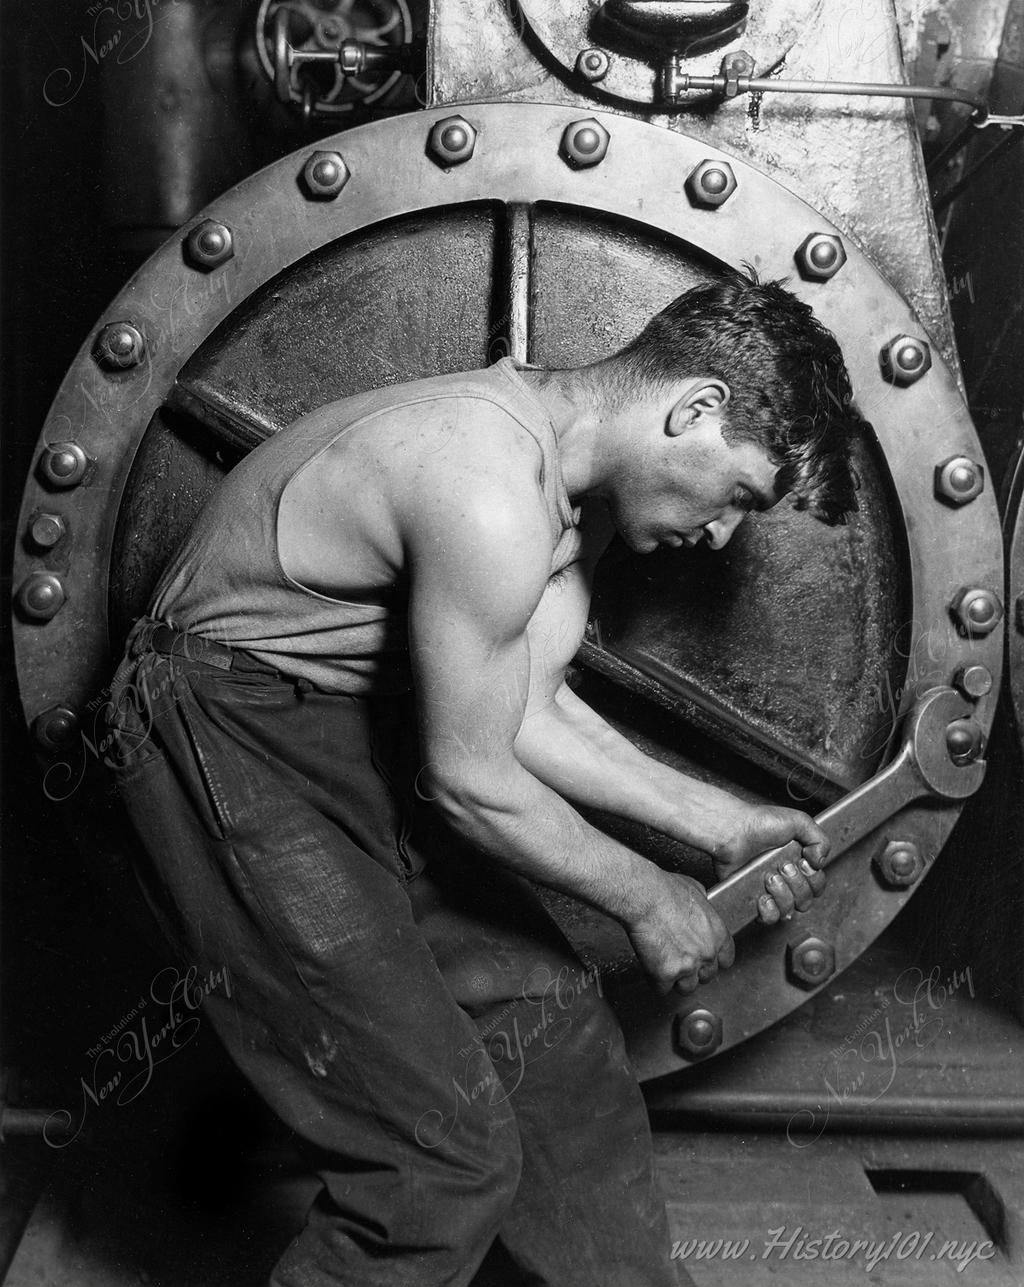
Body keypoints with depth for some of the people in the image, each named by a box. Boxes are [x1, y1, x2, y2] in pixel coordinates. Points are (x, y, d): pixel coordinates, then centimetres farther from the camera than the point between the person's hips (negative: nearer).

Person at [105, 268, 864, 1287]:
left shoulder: (579, 482, 2)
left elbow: (530, 713, 7)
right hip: (236, 755, -9)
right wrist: (646, 900, -7)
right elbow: (471, 783, -21)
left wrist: (717, 822, 5)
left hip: (368, 737, 9)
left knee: (555, 1037, 9)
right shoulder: (490, 496, -29)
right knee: (448, 1153, -8)